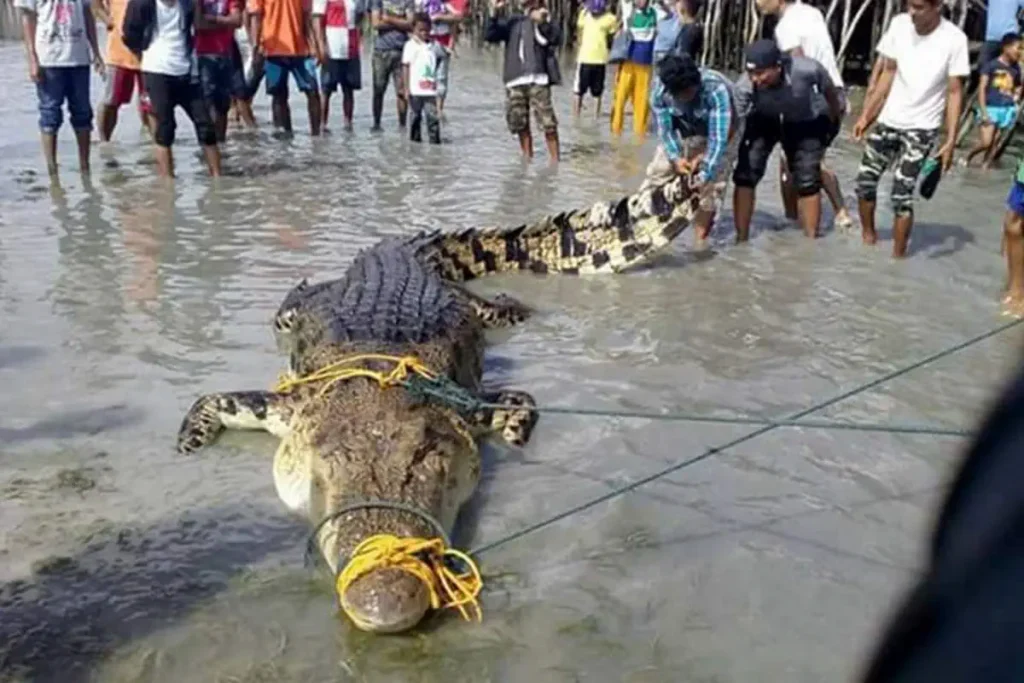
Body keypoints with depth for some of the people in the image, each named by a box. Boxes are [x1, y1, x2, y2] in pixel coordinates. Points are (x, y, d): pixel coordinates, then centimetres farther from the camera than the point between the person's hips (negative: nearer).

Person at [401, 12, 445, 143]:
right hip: (415, 90, -2)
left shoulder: (434, 46, 6)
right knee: (416, 115, 7)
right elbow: (406, 67, -3)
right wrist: (406, 88, -6)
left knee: (432, 115, -4)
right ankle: (415, 136, 21)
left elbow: (440, 57, 26)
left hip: (430, 89, 2)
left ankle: (434, 137, -1)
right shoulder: (410, 45, -3)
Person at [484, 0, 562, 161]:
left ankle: (555, 162, -4)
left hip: (538, 79, -4)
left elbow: (557, 39, -10)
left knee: (548, 123, -10)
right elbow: (489, 36, 9)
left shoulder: (544, 20, 7)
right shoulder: (512, 22, 17)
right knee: (519, 124, 8)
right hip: (515, 81, 4)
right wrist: (494, 13, -5)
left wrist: (542, 23, -26)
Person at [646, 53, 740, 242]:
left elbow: (718, 137, -41)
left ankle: (700, 239, -4)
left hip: (721, 130, -4)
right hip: (684, 131, 4)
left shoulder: (716, 89, -40)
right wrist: (675, 158, -32)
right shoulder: (660, 88, -28)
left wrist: (705, 174, -46)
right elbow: (665, 129, -18)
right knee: (659, 170, -2)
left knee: (712, 185, -13)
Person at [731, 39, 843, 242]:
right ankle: (741, 240, -1)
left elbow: (829, 89, -13)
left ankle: (811, 240, 10)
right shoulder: (744, 87, -34)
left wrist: (835, 115, 6)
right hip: (764, 120, 1)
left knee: (807, 181, -5)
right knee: (745, 174, -11)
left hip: (806, 122, -1)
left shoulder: (807, 70, -35)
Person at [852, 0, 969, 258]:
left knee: (901, 193, -9)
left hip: (921, 128, -4)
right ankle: (868, 235, 33)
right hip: (888, 121, 5)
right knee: (865, 180, 10)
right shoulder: (899, 24, -4)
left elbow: (955, 92, -11)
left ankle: (898, 255, 5)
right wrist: (866, 115, 5)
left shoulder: (954, 39, -15)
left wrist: (951, 141, -16)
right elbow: (888, 73, 6)